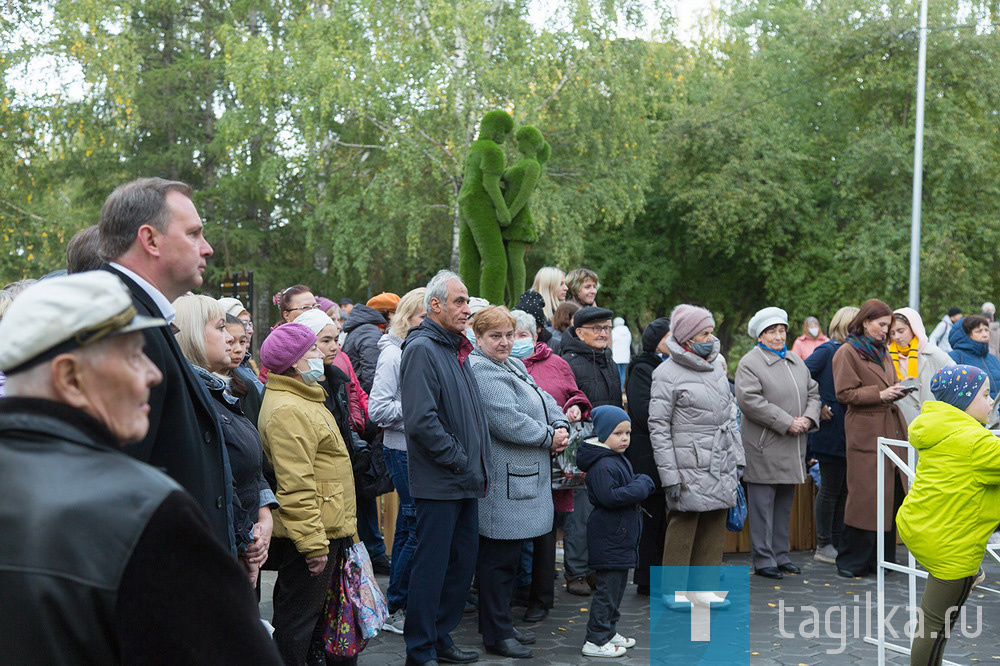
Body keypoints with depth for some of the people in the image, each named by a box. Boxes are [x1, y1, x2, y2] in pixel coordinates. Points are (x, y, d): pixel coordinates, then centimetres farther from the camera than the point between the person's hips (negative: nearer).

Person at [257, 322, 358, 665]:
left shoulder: (304, 400, 17)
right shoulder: (287, 410, -19)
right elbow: (296, 486, -25)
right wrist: (313, 543, -25)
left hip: (326, 531, 11)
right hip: (313, 534, -11)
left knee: (314, 614, 19)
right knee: (297, 622, -1)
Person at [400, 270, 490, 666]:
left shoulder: (457, 350, 17)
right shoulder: (421, 349, -13)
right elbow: (421, 419, -23)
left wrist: (480, 465, 13)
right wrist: (458, 460, -17)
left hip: (466, 481, 9)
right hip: (439, 482, -9)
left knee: (463, 562, 15)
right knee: (431, 566, -2)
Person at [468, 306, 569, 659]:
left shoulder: (513, 366, 17)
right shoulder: (481, 371, -16)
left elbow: (546, 401, 18)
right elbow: (507, 422, -24)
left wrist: (561, 427, -3)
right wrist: (548, 437, -11)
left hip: (523, 481, 10)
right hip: (502, 482, -10)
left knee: (507, 557, 17)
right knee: (498, 559, -2)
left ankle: (502, 625, 27)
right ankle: (497, 634, 7)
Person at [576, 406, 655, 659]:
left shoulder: (619, 459, 14)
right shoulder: (602, 465, -19)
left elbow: (631, 484, 26)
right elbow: (609, 496, -27)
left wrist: (642, 482, 3)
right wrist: (640, 488, -19)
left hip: (621, 534, 11)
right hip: (609, 536, -11)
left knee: (618, 584, 18)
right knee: (608, 587, -7)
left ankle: (608, 632, 28)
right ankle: (595, 641, -2)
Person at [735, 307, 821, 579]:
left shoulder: (796, 362, 18)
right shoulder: (750, 363, -7)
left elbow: (813, 392, 18)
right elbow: (749, 400, -18)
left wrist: (808, 418, -3)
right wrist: (786, 423, -17)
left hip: (792, 448, 7)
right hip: (764, 447, -7)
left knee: (784, 505, 13)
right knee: (763, 505, -3)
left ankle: (781, 555, 22)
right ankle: (763, 559, 4)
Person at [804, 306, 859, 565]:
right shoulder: (827, 351, -10)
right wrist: (817, 408, -14)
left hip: (849, 434, 7)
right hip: (831, 433, -7)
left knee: (843, 490, 11)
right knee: (830, 489, 0)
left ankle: (837, 544, 20)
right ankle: (824, 546, 10)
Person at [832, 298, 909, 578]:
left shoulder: (882, 352, 20)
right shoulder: (847, 352, -4)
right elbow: (845, 393, -11)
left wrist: (896, 391, 8)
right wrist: (880, 394, -17)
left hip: (891, 428, 8)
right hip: (866, 432, -8)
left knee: (890, 494, 6)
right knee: (865, 496, -7)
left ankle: (881, 558, 15)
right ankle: (851, 562, 2)